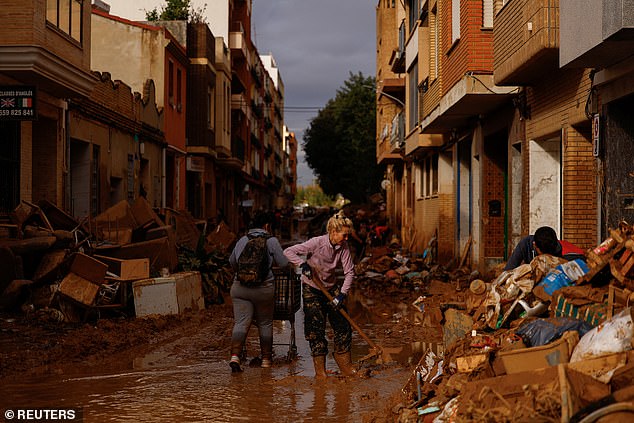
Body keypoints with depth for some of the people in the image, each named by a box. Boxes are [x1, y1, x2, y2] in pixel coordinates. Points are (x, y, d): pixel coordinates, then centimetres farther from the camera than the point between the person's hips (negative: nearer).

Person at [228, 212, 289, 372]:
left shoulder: (242, 241, 12)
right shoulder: (271, 241, -1)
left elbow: (232, 262, 23)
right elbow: (284, 263, 0)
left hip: (240, 287, 3)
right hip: (264, 288, -3)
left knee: (241, 322, -2)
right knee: (265, 323, 12)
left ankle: (235, 355, -20)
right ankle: (266, 358, 21)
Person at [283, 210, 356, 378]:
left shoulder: (343, 247, -11)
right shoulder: (317, 243, -24)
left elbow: (349, 272, -11)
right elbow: (288, 252, -24)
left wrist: (342, 294, -21)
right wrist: (302, 264, -38)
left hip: (331, 288, 5)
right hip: (311, 289, -5)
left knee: (343, 325, 3)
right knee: (316, 327, -6)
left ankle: (344, 363, 18)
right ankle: (319, 369, 5)